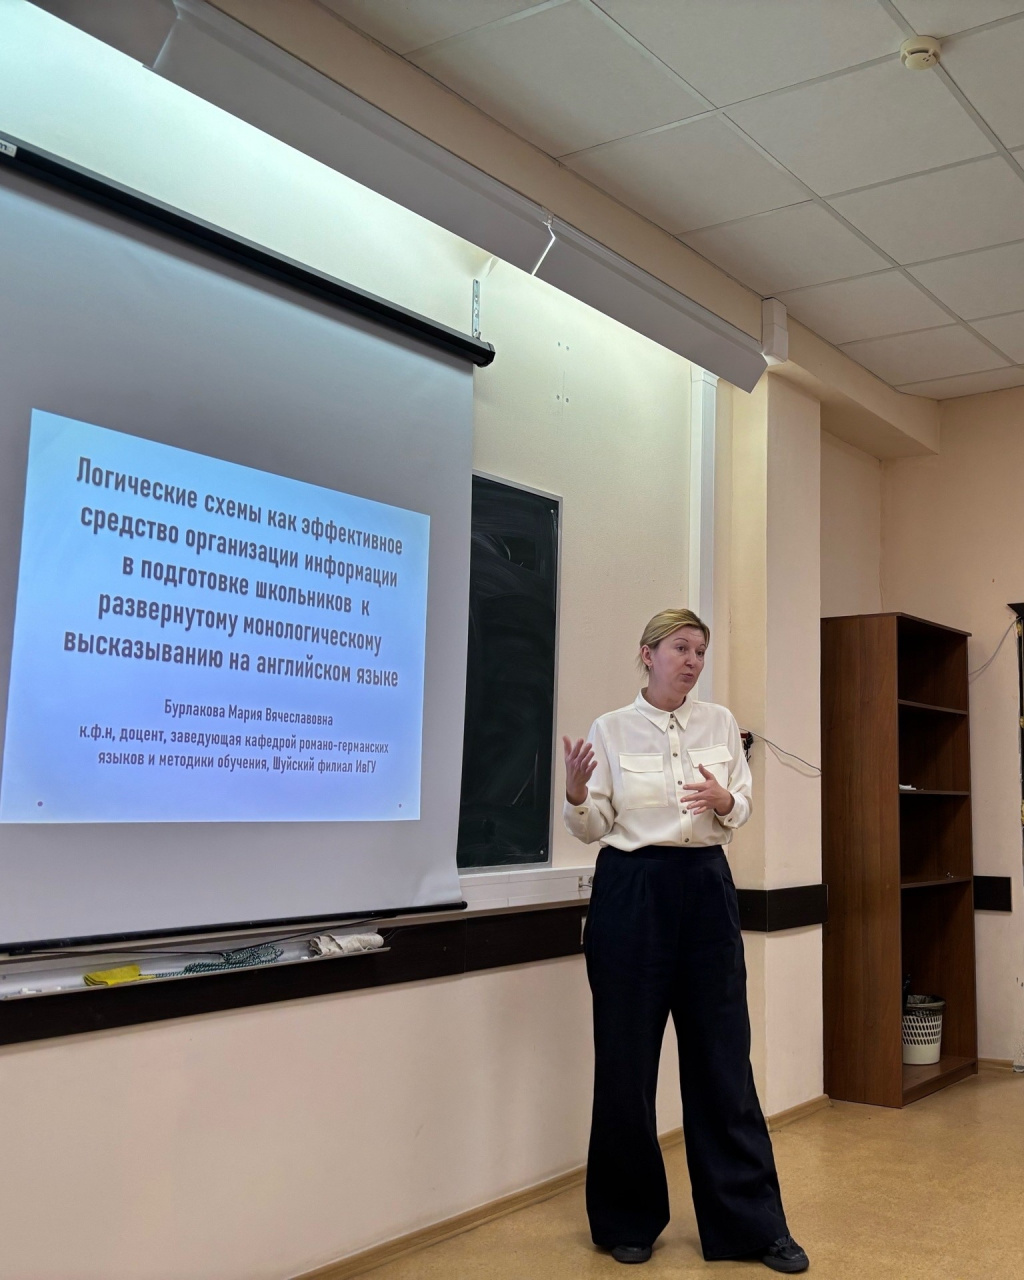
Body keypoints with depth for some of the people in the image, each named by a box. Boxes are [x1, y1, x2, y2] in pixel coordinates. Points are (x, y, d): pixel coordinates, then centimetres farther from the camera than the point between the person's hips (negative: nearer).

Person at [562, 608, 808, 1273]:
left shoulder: (720, 721, 6)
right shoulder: (611, 728, -3)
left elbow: (744, 808, 9)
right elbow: (594, 829, -3)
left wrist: (725, 802, -14)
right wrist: (575, 792, -24)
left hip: (707, 888, 3)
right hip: (632, 892, -2)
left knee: (723, 1054, 6)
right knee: (627, 1057, 6)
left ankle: (754, 1223, 19)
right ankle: (630, 1219, 24)